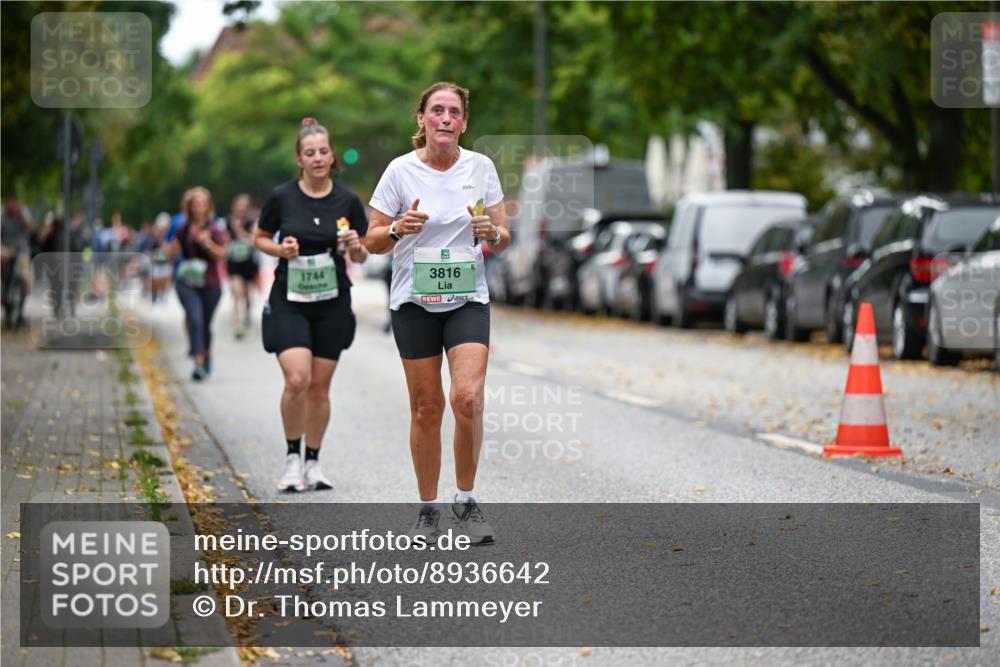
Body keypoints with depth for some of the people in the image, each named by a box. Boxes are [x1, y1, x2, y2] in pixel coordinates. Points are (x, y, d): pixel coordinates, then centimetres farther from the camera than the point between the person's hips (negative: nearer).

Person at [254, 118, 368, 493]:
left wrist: (355, 247, -15)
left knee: (320, 386, 5)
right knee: (297, 380, -17)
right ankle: (292, 458, 2)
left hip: (332, 303, 2)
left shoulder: (347, 201, -1)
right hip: (289, 301, -2)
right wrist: (280, 249, -11)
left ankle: (313, 462, 20)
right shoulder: (282, 197, -5)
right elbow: (260, 238, 9)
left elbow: (361, 256, 7)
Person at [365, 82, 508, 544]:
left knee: (468, 398, -17)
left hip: (468, 299, 1)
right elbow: (373, 241, 0)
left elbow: (503, 237, 8)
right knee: (426, 407, 1)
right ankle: (427, 508, 15)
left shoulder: (481, 167, 2)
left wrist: (492, 232, -14)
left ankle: (466, 499, 0)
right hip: (414, 302, -1)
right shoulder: (400, 170, -4)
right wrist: (397, 229, -21)